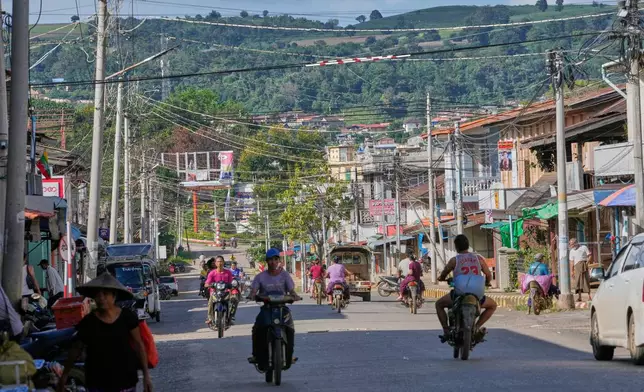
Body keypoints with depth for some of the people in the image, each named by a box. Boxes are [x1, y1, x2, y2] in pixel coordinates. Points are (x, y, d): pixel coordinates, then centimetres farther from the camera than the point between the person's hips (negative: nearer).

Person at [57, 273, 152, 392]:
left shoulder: (127, 317, -4)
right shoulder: (88, 322, -4)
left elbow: (138, 345, 2)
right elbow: (76, 349, 6)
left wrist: (146, 374, 1)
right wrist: (64, 375, 8)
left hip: (125, 380, 0)